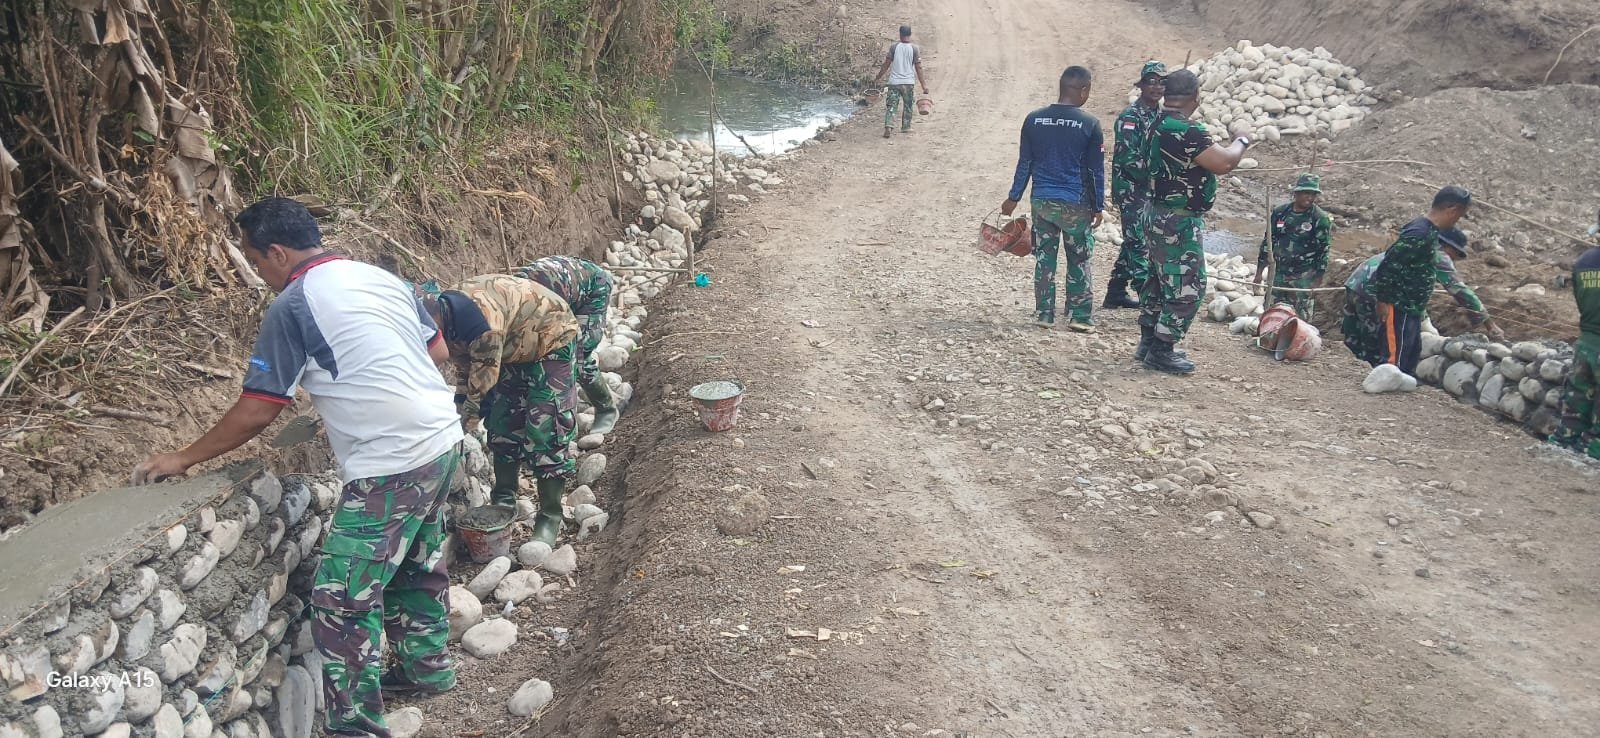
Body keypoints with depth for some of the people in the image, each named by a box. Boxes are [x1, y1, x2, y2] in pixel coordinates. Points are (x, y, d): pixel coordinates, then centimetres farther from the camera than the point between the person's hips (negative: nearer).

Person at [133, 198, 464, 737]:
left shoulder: (293, 305, -9)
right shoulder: (380, 277, 11)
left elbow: (257, 410, -7)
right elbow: (439, 352, 17)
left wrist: (184, 459, 5)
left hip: (392, 465, -9)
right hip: (443, 440, 9)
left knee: (343, 600, 0)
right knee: (417, 565, 25)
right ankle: (428, 668, 40)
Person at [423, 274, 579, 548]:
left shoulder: (478, 320, -38)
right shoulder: (445, 315, -9)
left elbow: (485, 375, -28)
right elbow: (465, 368, 6)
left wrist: (469, 418, -17)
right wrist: (461, 411, 6)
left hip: (552, 340, -9)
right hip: (514, 349, 9)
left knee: (545, 432, -11)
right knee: (502, 424, 8)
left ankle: (550, 517, -3)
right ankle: (504, 500, 22)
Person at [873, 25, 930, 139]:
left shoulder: (894, 47, -2)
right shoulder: (915, 49, -3)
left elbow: (886, 65, 0)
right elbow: (918, 68, -4)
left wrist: (878, 78, 10)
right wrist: (924, 85, -1)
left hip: (894, 82, 0)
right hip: (908, 82, 0)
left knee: (891, 105, 0)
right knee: (908, 106, 17)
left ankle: (888, 126, -19)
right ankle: (905, 127, 25)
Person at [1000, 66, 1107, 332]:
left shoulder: (1033, 119, 0)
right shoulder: (1090, 124, -8)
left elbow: (1024, 163, 5)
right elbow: (1096, 170, -3)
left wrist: (1014, 198, 13)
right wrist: (1099, 207, 5)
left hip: (1041, 201, 3)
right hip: (1075, 204, -3)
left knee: (1044, 258, 11)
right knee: (1079, 262, 8)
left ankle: (1044, 314, 13)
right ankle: (1080, 317, 9)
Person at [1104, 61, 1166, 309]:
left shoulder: (1161, 116, 13)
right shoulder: (1130, 116, -12)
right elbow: (1128, 158, -19)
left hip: (1151, 190, 9)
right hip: (1131, 189, -9)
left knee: (1134, 242, 14)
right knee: (1139, 243, -9)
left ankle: (1116, 293, 23)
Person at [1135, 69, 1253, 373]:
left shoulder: (1158, 125, 7)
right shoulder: (1187, 131, -23)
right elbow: (1224, 163, -21)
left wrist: (1228, 146, 17)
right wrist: (1242, 142, -3)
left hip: (1158, 215, 10)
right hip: (1179, 222, -10)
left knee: (1159, 280, 18)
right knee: (1187, 287, -2)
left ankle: (1148, 342, 27)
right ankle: (1162, 351, 2)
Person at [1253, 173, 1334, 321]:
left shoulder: (1320, 219, -7)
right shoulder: (1280, 212, 4)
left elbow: (1324, 252, -6)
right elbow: (1268, 242, 11)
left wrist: (1317, 281, -10)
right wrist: (1259, 272, 9)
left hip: (1304, 277, -4)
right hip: (1279, 273, 4)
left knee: (1301, 319, -2)